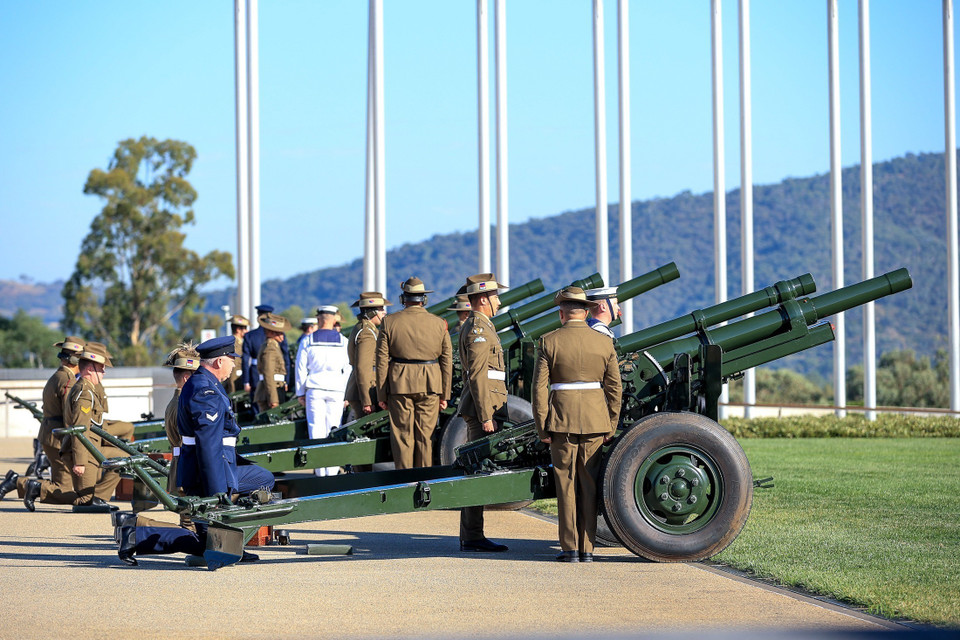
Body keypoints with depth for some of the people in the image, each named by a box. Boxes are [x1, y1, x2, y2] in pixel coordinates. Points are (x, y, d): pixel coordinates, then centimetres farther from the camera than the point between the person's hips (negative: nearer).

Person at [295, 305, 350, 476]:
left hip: (315, 388, 0)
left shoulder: (308, 341, 1)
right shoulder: (343, 341, 1)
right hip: (336, 389, 0)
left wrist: (300, 393, 11)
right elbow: (348, 368, 4)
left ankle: (320, 470, 1)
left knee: (316, 428, 3)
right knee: (333, 428, 5)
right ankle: (332, 470, 4)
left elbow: (301, 368, 3)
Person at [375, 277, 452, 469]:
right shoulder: (438, 323, 3)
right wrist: (445, 395, 10)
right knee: (425, 437, 7)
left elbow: (382, 361, -3)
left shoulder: (389, 322, -1)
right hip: (430, 387, 1)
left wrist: (381, 395, 2)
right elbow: (447, 361, 4)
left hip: (400, 386, -1)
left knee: (402, 437, 4)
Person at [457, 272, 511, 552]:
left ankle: (471, 537, 14)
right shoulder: (478, 329, -13)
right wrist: (486, 417, -22)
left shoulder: (474, 326, 20)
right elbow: (477, 377, -19)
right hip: (482, 409, -11)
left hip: (478, 411, 11)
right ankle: (472, 537, -8)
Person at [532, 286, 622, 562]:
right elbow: (614, 388, 3)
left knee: (566, 484, 4)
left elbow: (540, 387, -7)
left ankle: (570, 548, 4)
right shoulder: (604, 343, 2)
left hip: (562, 420, -2)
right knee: (590, 484, 8)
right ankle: (587, 548, 9)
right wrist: (611, 426, 10)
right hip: (595, 421, 2)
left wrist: (542, 428, -2)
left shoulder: (549, 342, -4)